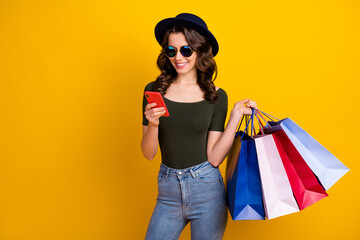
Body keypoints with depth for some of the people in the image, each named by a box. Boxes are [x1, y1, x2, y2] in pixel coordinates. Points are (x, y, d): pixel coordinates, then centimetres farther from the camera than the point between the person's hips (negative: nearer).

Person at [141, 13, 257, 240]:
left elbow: (214, 157, -7)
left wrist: (236, 115, -10)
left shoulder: (216, 97, -3)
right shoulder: (154, 91, -2)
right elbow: (149, 153, 0)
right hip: (168, 190, 1)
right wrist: (153, 125, -18)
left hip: (206, 189, -1)